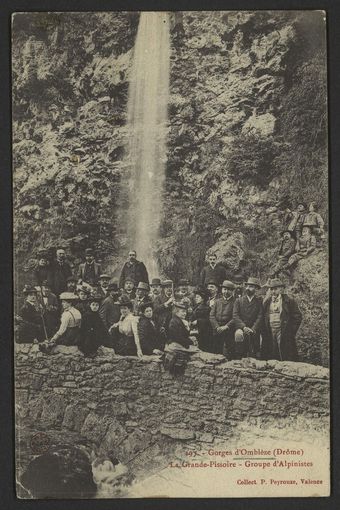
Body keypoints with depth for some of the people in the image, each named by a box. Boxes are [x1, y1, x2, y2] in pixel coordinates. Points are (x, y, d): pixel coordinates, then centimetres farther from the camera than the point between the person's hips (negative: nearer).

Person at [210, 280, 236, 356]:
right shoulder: (217, 301, 15)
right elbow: (212, 315, 8)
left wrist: (226, 327, -16)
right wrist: (217, 327, -6)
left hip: (229, 332, -4)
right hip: (217, 332, 4)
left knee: (228, 355, -8)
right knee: (215, 353, 4)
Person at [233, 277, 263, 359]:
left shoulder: (259, 301, 7)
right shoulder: (238, 301, 11)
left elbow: (260, 317, -1)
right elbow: (235, 316, 1)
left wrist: (252, 329, -14)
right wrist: (244, 327, -13)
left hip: (254, 332, -1)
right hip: (241, 329, 1)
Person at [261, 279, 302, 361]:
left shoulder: (289, 301, 1)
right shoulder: (267, 302, 15)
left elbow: (298, 317, -1)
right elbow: (263, 318, 19)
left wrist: (291, 332, -6)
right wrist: (264, 332, 8)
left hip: (285, 336, -4)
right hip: (269, 335, 4)